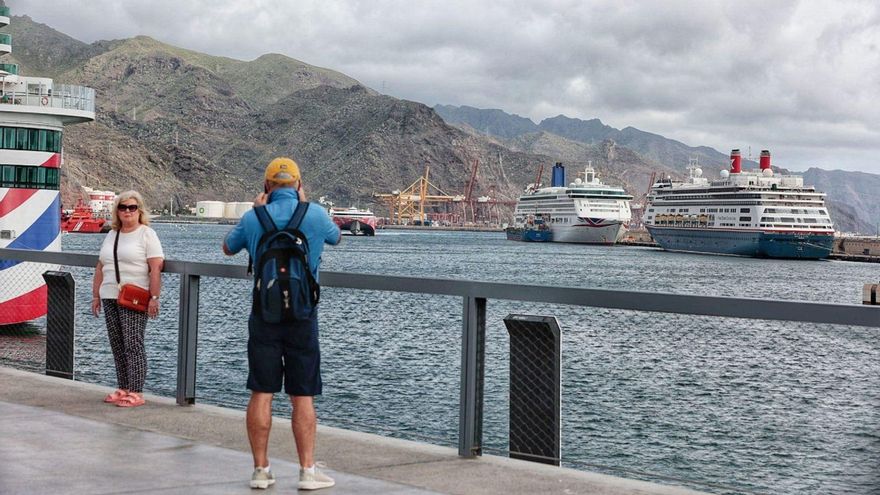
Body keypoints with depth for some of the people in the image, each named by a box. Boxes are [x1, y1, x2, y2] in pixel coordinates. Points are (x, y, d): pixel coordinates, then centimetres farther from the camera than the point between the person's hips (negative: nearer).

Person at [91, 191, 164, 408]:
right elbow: (101, 268, 21)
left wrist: (154, 298, -18)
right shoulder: (111, 235, 18)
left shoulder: (147, 234, -3)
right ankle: (123, 389, 14)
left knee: (133, 345, -9)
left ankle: (135, 393, -8)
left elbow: (156, 267, -11)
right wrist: (96, 295, 16)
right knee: (117, 346, 8)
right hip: (110, 298, 7)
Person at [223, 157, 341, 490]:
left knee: (261, 394, 6)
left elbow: (228, 248, 17)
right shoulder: (315, 216, -4)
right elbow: (336, 237, 19)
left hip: (264, 315, 1)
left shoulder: (254, 218, -3)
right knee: (302, 397, 5)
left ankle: (261, 470, 10)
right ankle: (308, 471, 7)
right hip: (302, 316, 0)